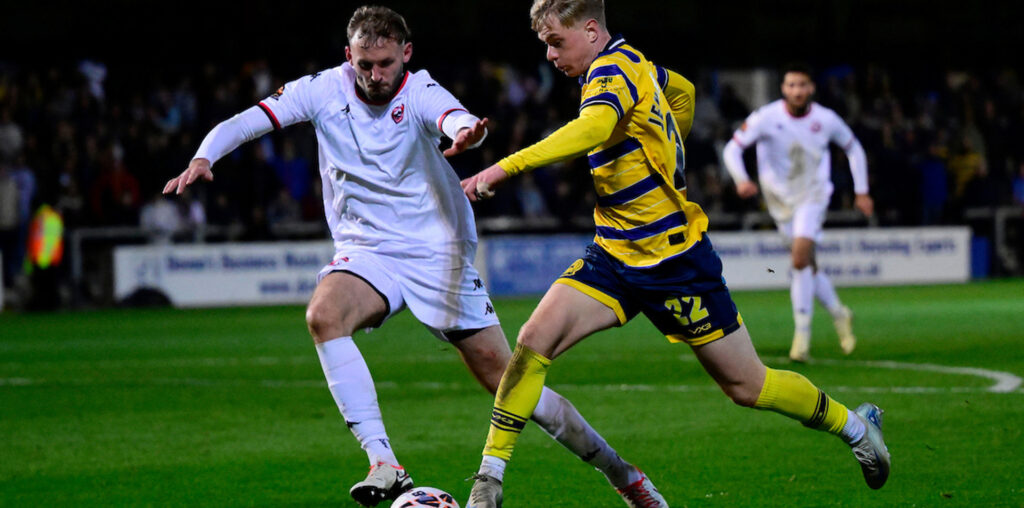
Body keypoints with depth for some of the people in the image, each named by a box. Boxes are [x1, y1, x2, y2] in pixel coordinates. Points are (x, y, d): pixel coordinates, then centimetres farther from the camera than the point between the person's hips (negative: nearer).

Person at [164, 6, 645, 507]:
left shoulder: (420, 93, -13)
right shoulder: (325, 90, -5)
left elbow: (455, 118, -36)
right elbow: (242, 124, -9)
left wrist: (466, 131, -60)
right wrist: (204, 158, -29)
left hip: (439, 254, -2)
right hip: (366, 252, 2)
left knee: (503, 378, -2)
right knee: (323, 316, -31)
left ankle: (611, 465, 19)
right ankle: (385, 465, -30)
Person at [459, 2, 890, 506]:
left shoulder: (613, 69, -20)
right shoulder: (631, 64, 7)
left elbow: (595, 126, -43)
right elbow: (682, 92, 28)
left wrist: (505, 167, -51)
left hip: (674, 259, -8)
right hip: (614, 256, 8)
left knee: (746, 385, 5)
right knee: (534, 340, -13)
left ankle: (854, 423, 28)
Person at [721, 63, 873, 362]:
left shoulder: (826, 120, -8)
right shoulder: (766, 118, -13)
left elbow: (853, 149, 10)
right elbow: (732, 149, -15)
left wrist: (861, 191, 8)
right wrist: (741, 180, -33)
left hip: (813, 195, -2)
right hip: (780, 199, 2)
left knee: (801, 257, -22)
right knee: (807, 265, 6)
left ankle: (802, 334, -18)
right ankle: (839, 314, 32)